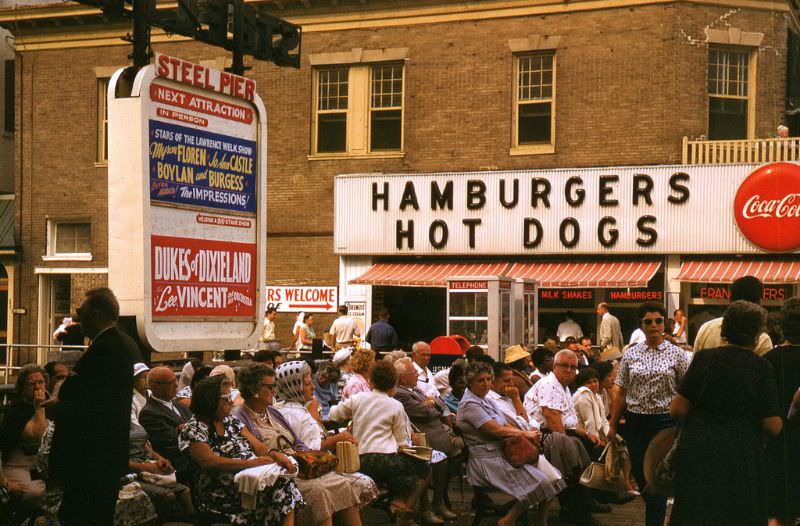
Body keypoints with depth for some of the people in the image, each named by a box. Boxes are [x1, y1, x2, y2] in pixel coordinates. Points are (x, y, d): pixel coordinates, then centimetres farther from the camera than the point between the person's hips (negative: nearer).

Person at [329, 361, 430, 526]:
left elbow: (334, 415, 15)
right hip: (385, 460, -5)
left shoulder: (358, 399, 5)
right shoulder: (396, 406, -1)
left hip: (361, 462, 5)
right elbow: (402, 442, 0)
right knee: (424, 469, 17)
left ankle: (396, 501, 15)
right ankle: (405, 509, 4)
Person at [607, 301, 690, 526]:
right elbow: (620, 393, 7)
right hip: (635, 421, 3)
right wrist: (612, 425, 4)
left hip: (665, 421, -3)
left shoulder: (677, 354, 0)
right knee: (640, 475, 11)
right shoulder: (630, 355, 6)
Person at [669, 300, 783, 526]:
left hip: (697, 453, 1)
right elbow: (773, 426, -8)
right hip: (742, 459, -1)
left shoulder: (703, 358, -4)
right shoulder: (761, 367, -7)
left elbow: (678, 409, -5)